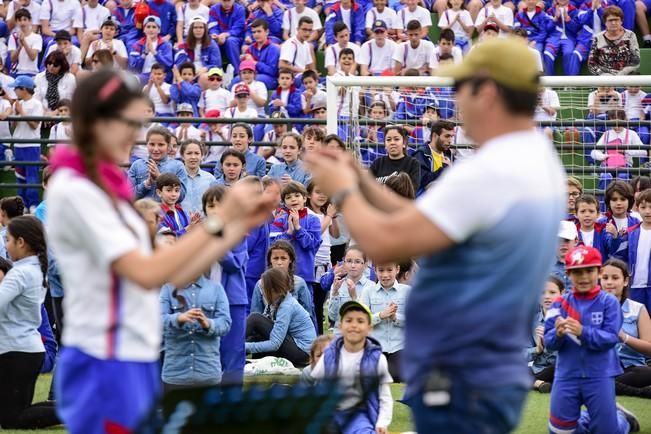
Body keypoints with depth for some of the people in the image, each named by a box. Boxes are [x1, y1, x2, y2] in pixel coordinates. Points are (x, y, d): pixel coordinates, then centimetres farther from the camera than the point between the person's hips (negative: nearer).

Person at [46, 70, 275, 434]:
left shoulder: (110, 189, 14)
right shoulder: (74, 191, -14)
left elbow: (175, 275, 13)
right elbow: (147, 274, -22)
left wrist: (242, 225, 4)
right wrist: (220, 219, -20)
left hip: (137, 363, 9)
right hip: (105, 368, -9)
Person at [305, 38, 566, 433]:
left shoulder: (488, 172, -21)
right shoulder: (537, 161, 10)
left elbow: (385, 243, -19)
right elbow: (424, 226, 15)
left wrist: (343, 192, -1)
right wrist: (363, 184, 10)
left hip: (461, 387, -10)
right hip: (496, 378, 10)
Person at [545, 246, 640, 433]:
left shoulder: (609, 302, -6)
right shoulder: (560, 304, 0)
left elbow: (610, 338, -16)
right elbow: (548, 342, -4)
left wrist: (583, 332, -31)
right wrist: (558, 334, -27)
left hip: (599, 375, -3)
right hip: (567, 376, 3)